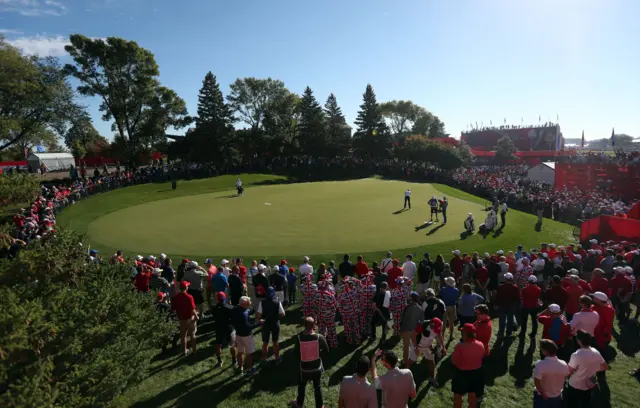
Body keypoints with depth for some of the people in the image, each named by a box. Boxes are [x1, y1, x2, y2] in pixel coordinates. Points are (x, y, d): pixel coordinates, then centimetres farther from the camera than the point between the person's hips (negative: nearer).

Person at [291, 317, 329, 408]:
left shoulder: (299, 338, -24)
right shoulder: (320, 337, -22)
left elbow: (297, 353, -12)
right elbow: (326, 351, -8)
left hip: (304, 367, 0)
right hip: (317, 367, 0)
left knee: (302, 385, 26)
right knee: (317, 386, 23)